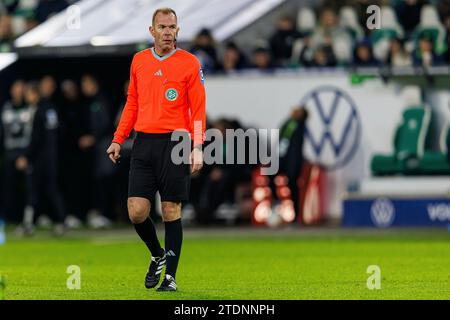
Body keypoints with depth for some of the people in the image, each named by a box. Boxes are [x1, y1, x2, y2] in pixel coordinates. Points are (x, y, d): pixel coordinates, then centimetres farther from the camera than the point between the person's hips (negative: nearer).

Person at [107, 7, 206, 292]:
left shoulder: (189, 63, 0)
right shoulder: (139, 61, 11)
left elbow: (198, 109, -2)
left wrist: (198, 148, -11)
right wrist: (118, 140, 14)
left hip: (174, 142, -3)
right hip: (144, 142, 4)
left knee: (171, 211, -2)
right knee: (136, 211, -3)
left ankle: (170, 276, 6)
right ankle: (157, 255, 24)